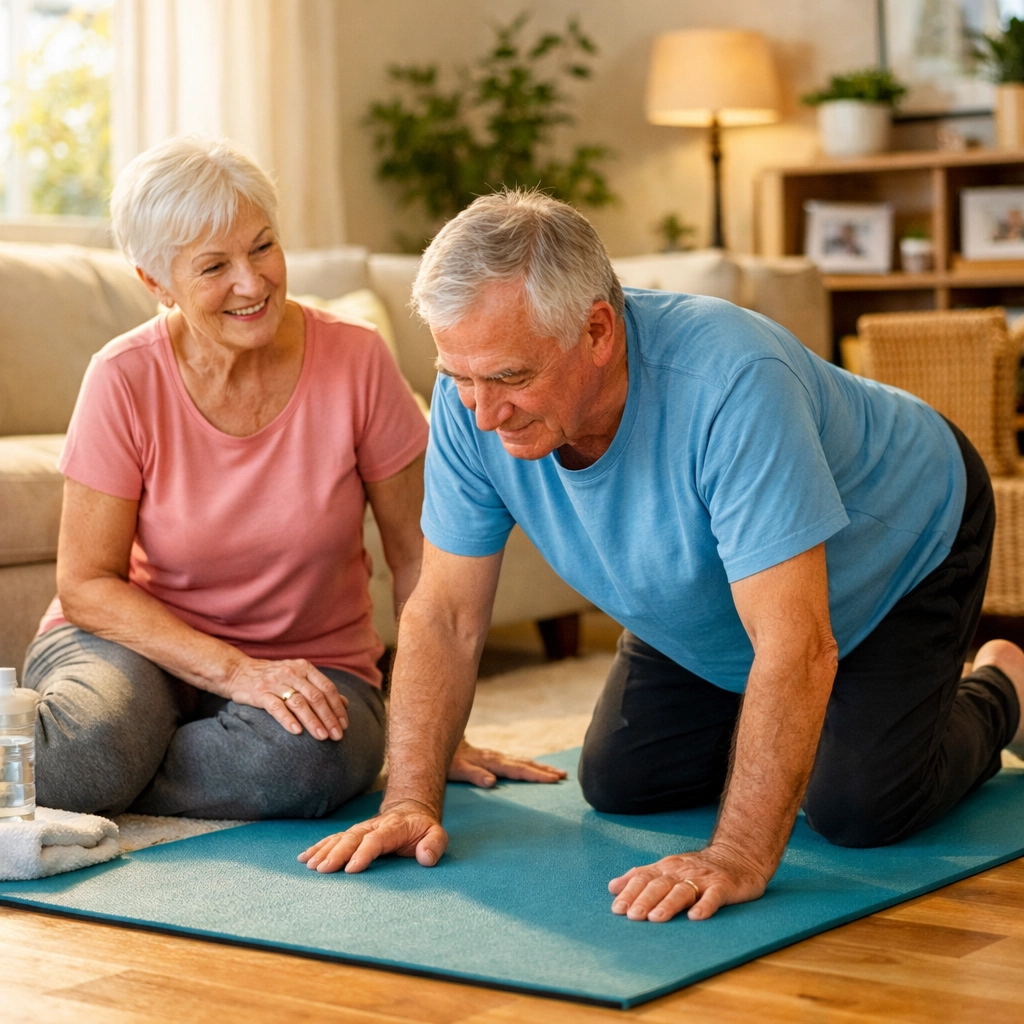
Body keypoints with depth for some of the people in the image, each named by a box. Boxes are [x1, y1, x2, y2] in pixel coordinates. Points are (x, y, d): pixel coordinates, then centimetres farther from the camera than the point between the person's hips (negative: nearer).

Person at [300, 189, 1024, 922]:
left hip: (898, 546, -5)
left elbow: (796, 646, -46)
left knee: (859, 811, -16)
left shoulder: (729, 382, -45)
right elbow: (445, 616, -18)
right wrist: (411, 801, -26)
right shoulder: (475, 400, -27)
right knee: (617, 785, 3)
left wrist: (739, 859, -50)